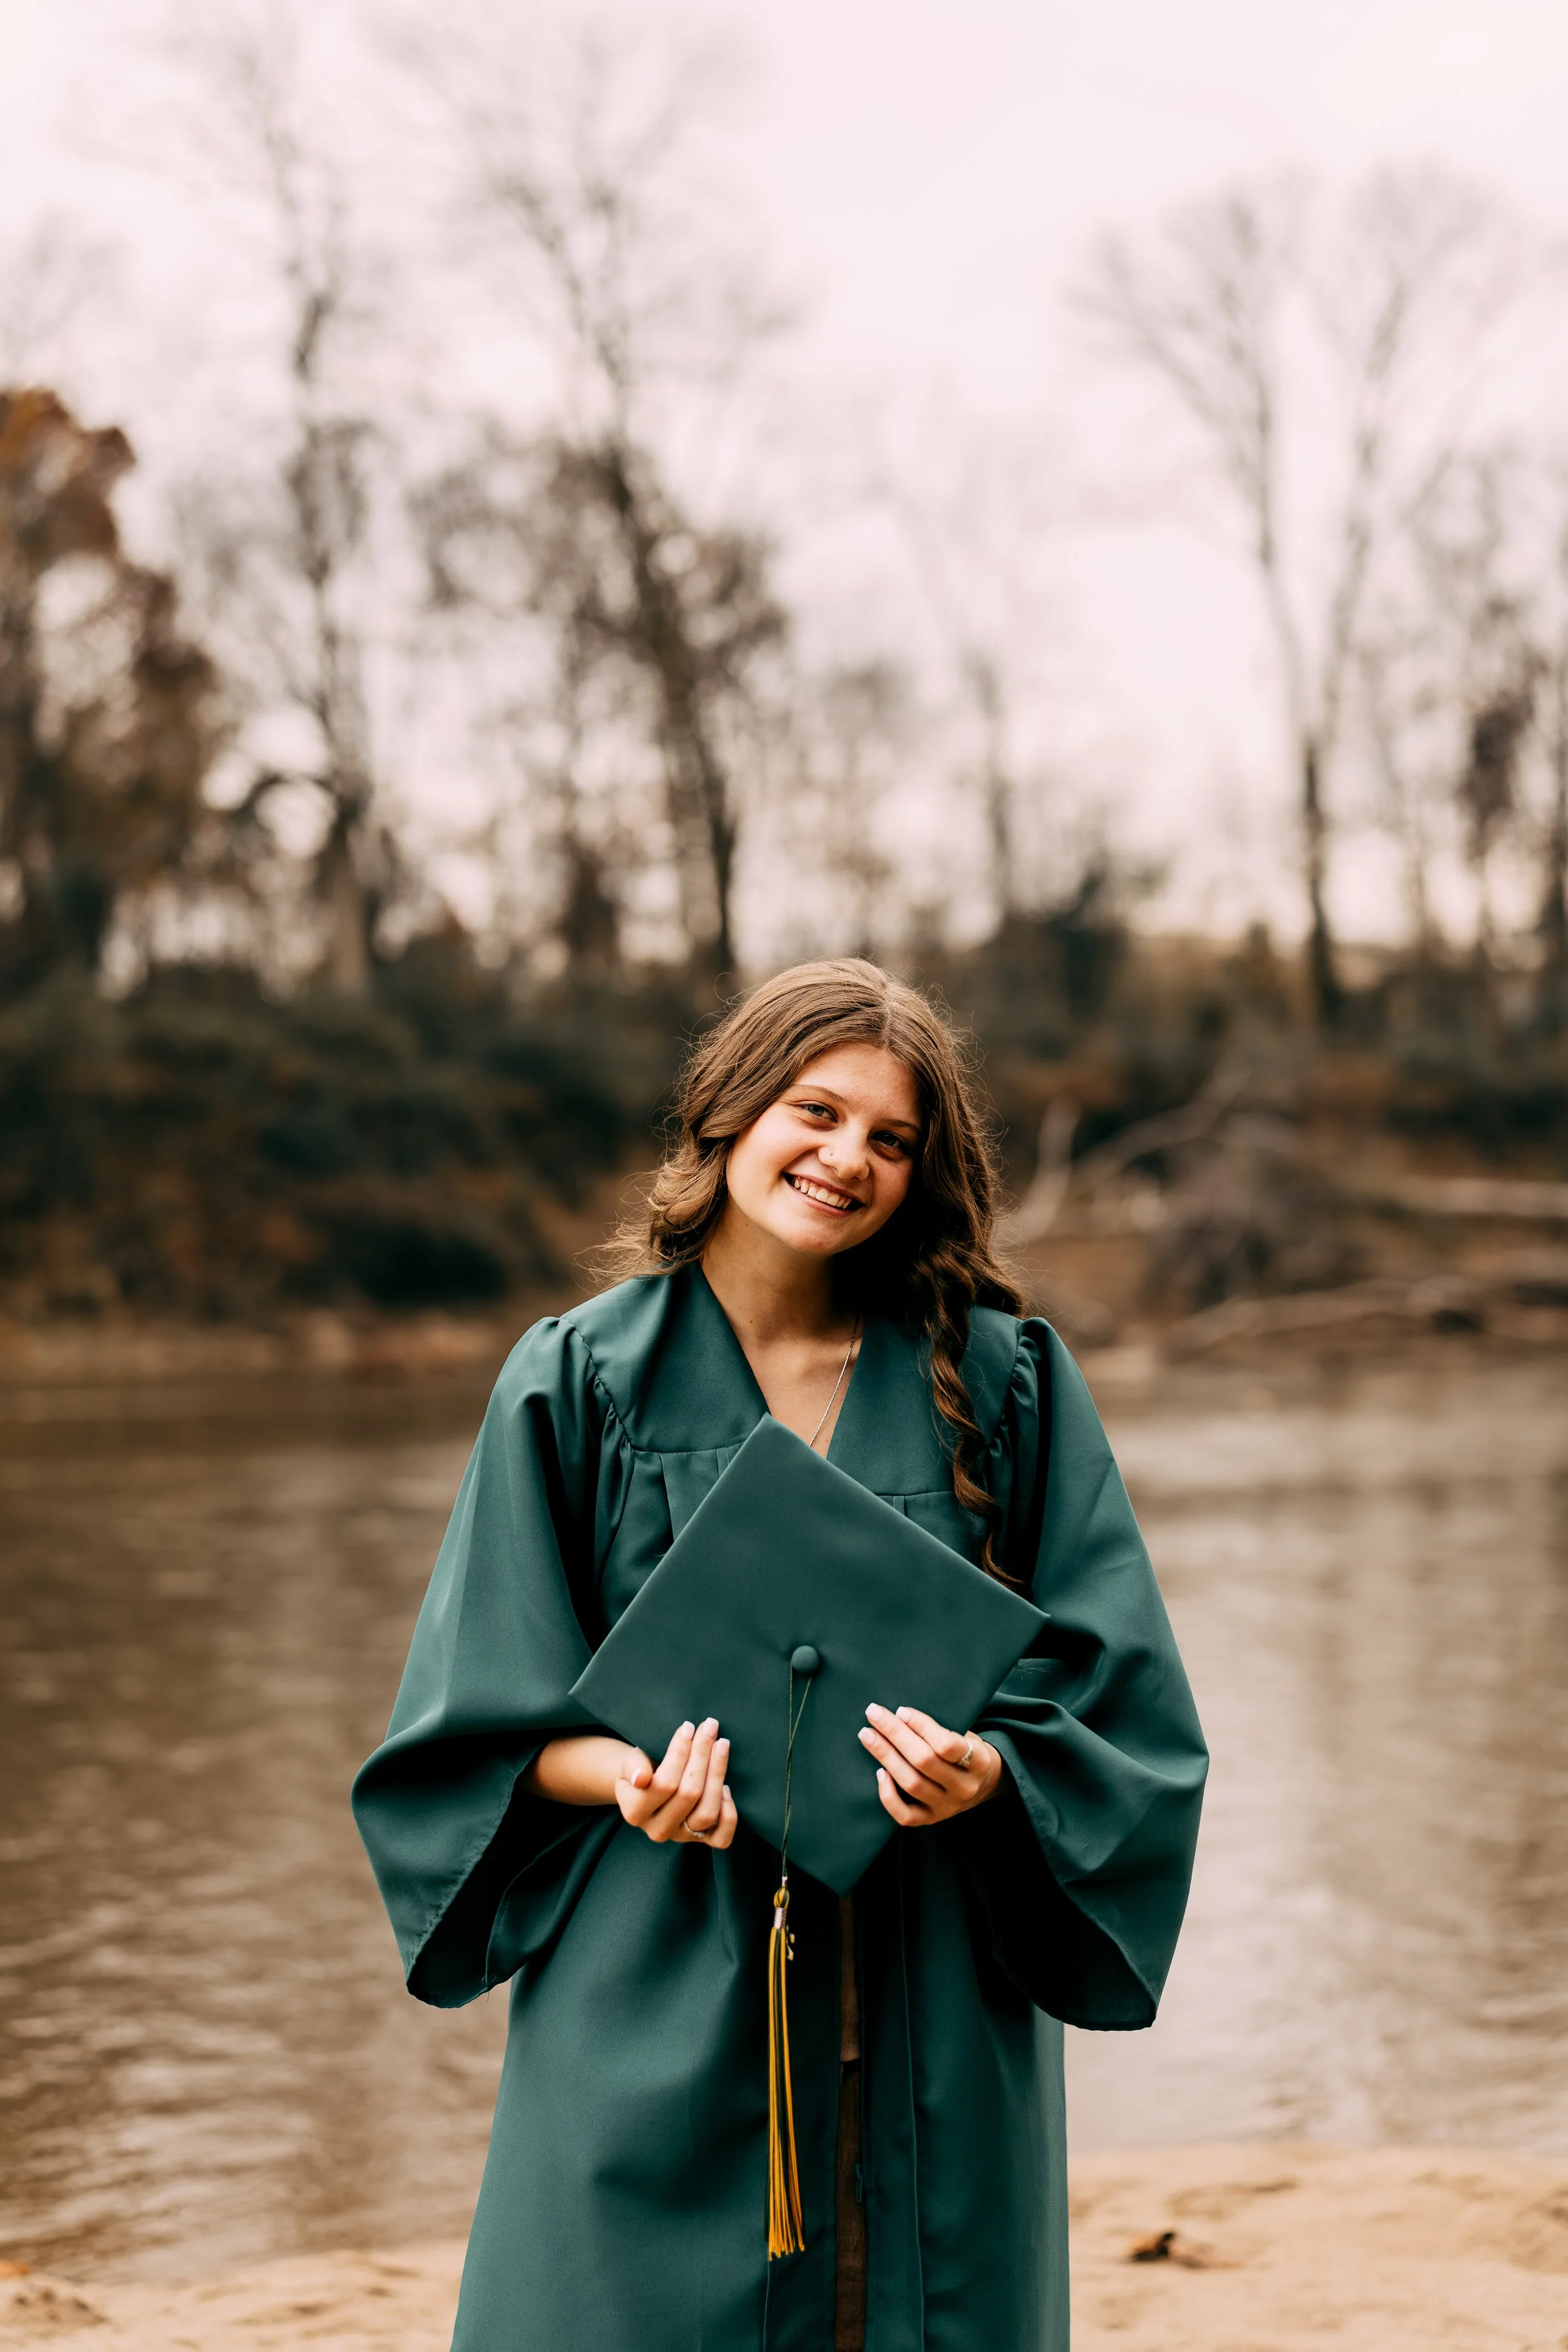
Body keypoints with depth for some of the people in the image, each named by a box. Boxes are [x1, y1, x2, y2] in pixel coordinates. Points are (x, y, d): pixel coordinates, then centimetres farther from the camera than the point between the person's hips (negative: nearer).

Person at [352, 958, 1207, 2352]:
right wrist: (626, 1777, -18)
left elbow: (1115, 1695, 3)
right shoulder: (579, 1384, 1)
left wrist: (992, 1768, -17)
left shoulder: (1002, 1383, 3)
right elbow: (488, 1721, 2)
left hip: (935, 2022, 1)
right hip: (662, 2010, -1)